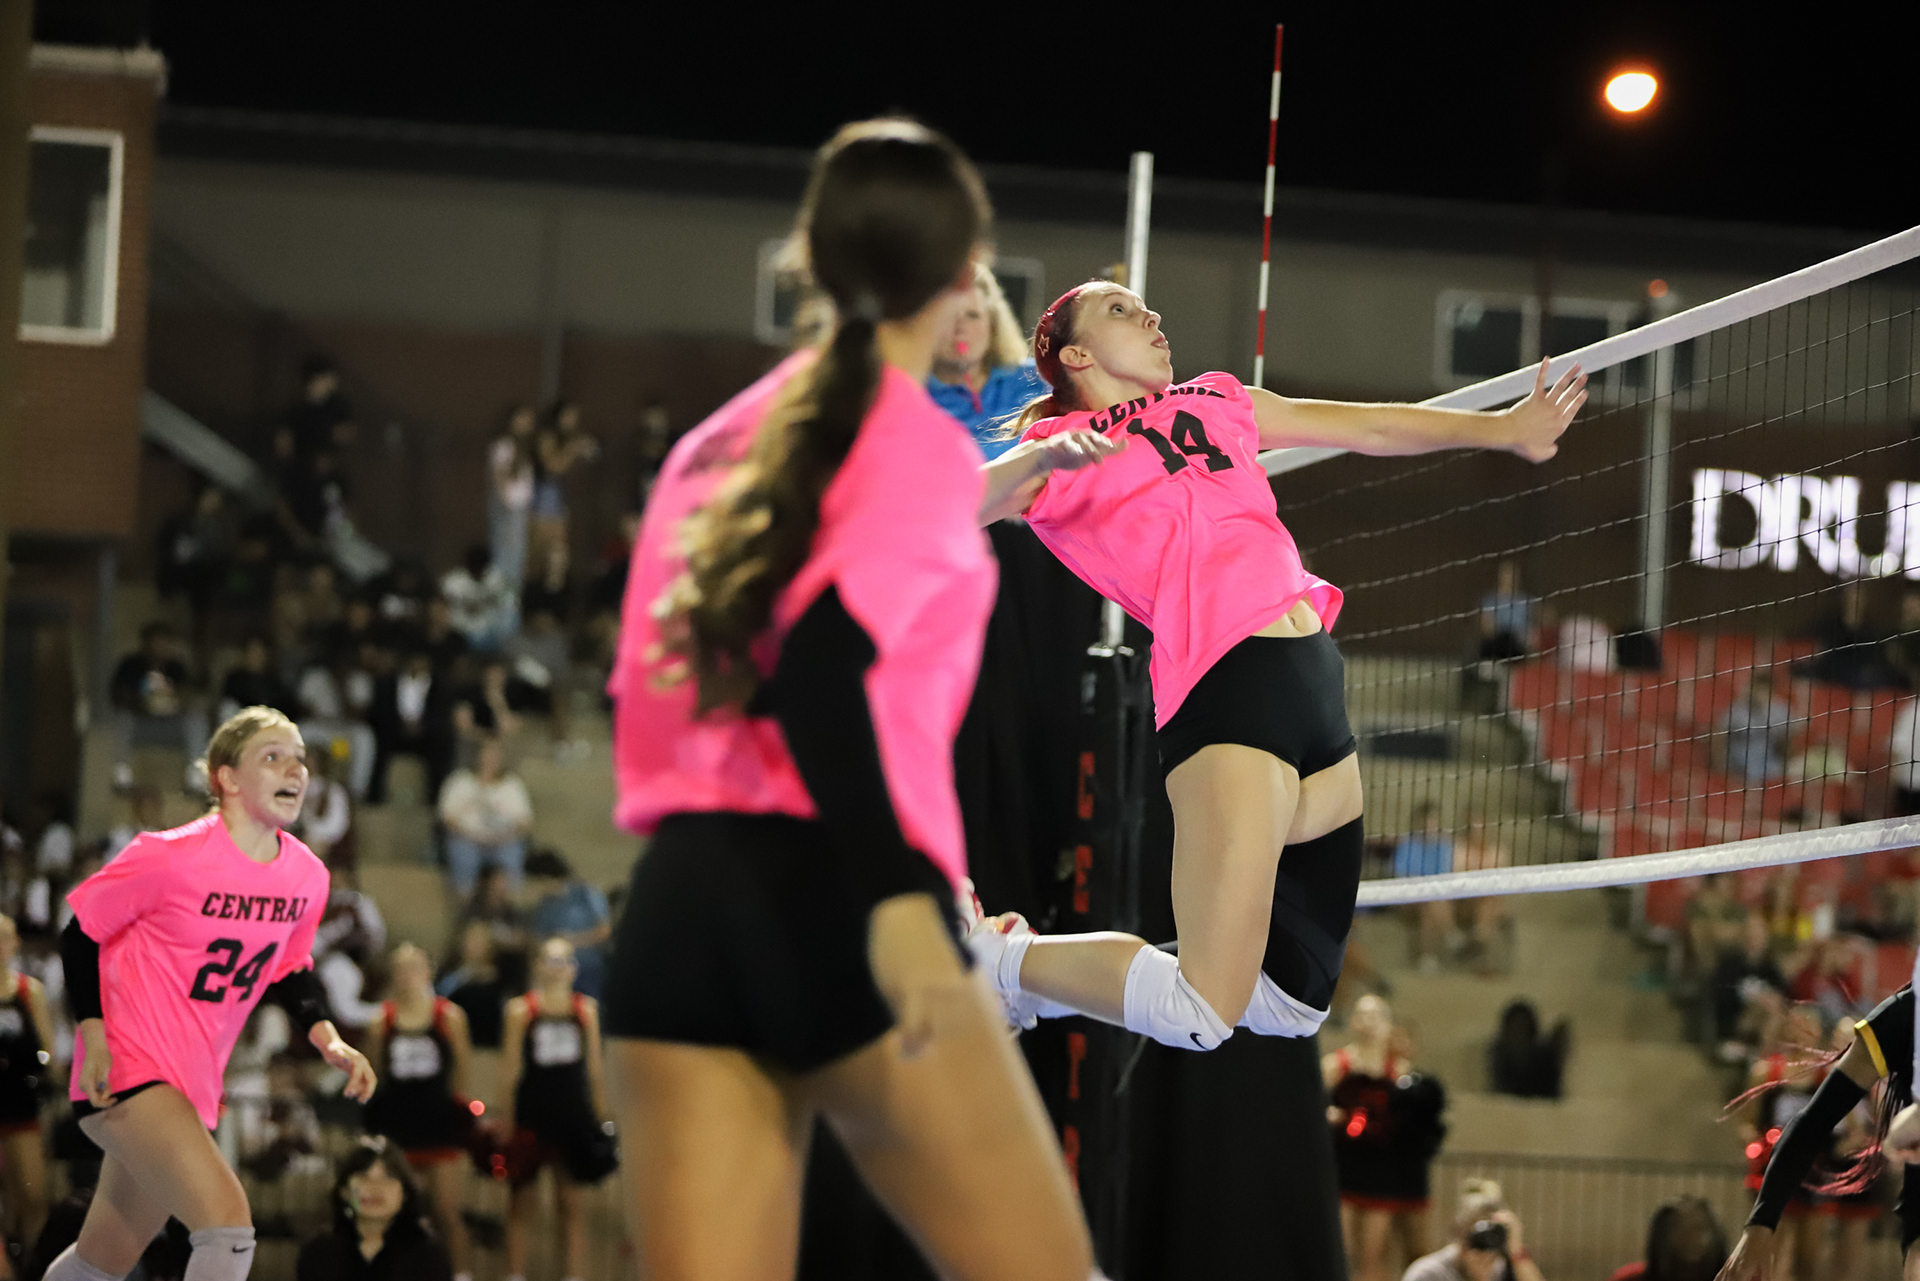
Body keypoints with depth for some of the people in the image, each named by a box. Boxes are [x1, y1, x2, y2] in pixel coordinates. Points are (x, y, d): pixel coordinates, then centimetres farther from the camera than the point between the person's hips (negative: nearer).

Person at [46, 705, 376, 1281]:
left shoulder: (306, 876, 2)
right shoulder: (170, 856, -17)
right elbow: (80, 932, -6)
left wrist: (327, 1039, 1)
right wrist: (93, 1033, -16)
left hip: (194, 1090, 8)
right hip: (125, 1075, -8)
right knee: (230, 1229, -25)